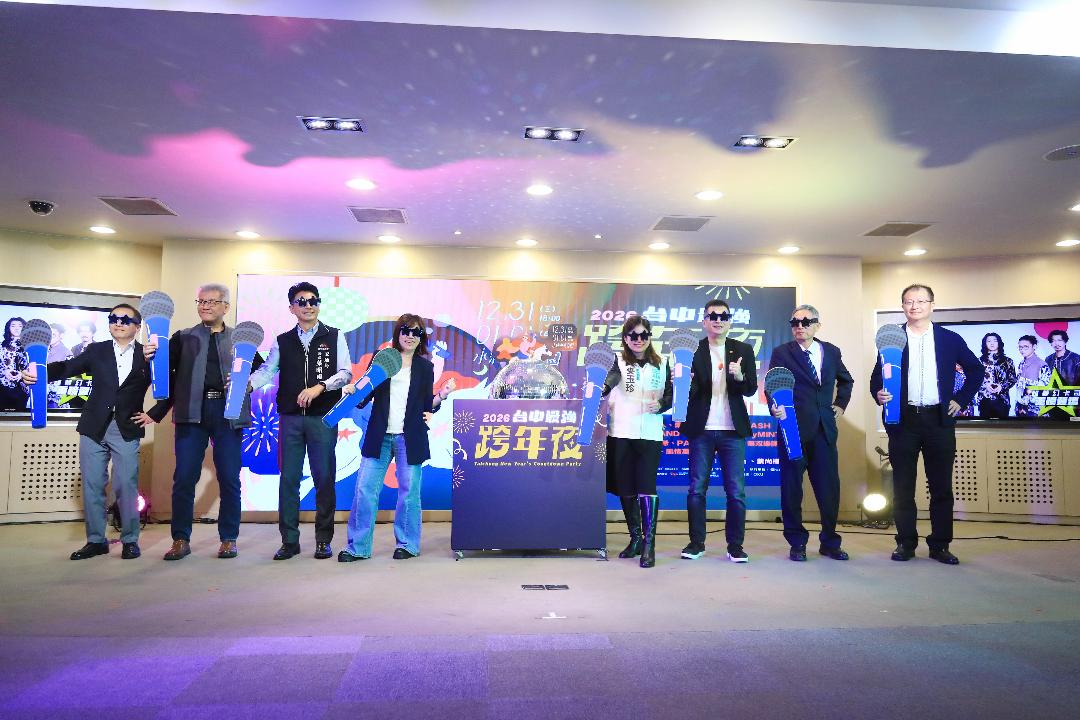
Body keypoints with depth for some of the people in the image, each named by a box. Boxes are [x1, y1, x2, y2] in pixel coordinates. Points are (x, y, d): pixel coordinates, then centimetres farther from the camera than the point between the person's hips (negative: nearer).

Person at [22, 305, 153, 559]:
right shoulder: (97, 351, 8)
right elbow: (67, 367, -5)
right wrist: (37, 373, -19)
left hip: (127, 430, -2)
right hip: (93, 428, 3)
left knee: (126, 487, -2)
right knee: (92, 486, 7)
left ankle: (130, 540, 10)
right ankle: (96, 540, 18)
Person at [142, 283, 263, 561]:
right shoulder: (183, 337, 14)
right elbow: (165, 371, 5)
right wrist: (151, 358, -15)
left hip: (227, 413, -1)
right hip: (192, 412, 1)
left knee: (229, 478, 3)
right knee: (184, 478, 1)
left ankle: (228, 539, 14)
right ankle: (181, 540, 14)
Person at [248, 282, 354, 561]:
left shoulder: (334, 337, 5)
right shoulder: (282, 341, 12)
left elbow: (346, 373, -3)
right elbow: (267, 370, 1)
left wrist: (319, 387, -18)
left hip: (323, 418, -2)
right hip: (290, 418, 2)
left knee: (324, 479, 2)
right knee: (289, 478, 4)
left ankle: (323, 540, 12)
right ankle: (289, 540, 14)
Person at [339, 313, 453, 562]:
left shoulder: (425, 367, 9)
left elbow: (427, 406, 8)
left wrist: (442, 395, -9)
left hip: (409, 438, 0)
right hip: (379, 435, 1)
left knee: (409, 490, 4)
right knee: (365, 489, 1)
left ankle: (407, 544, 19)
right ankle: (358, 546, 12)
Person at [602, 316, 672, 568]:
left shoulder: (661, 364, 11)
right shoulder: (618, 360, 4)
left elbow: (670, 396, 13)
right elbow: (612, 376, -16)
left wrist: (660, 405, -9)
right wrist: (602, 388, -39)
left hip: (650, 434, 0)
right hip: (621, 433, 0)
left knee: (646, 487, -8)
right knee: (625, 488, 8)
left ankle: (649, 545, -4)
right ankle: (635, 538, 24)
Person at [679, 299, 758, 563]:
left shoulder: (743, 351, 6)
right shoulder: (692, 350, 1)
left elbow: (751, 390, 2)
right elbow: (690, 392, -2)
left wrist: (739, 377, -19)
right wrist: (687, 381, -25)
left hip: (732, 431, 1)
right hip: (701, 430, -1)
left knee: (736, 491, 4)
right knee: (696, 489, 5)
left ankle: (735, 545, 15)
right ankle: (696, 543, 16)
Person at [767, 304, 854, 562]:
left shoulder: (831, 351, 12)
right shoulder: (782, 353, 0)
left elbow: (845, 379, 29)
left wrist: (840, 404, 17)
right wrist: (775, 408, -26)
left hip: (824, 428, 3)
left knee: (829, 487, 7)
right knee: (791, 487, 3)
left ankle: (830, 541, 23)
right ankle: (797, 542, 17)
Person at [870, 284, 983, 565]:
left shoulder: (950, 339, 7)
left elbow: (976, 370, 16)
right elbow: (877, 377, 4)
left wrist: (961, 399, 6)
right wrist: (879, 394, -16)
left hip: (939, 420, 1)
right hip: (903, 420, -1)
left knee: (941, 486, 6)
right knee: (903, 487, 4)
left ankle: (940, 545, 16)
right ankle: (906, 543, 13)